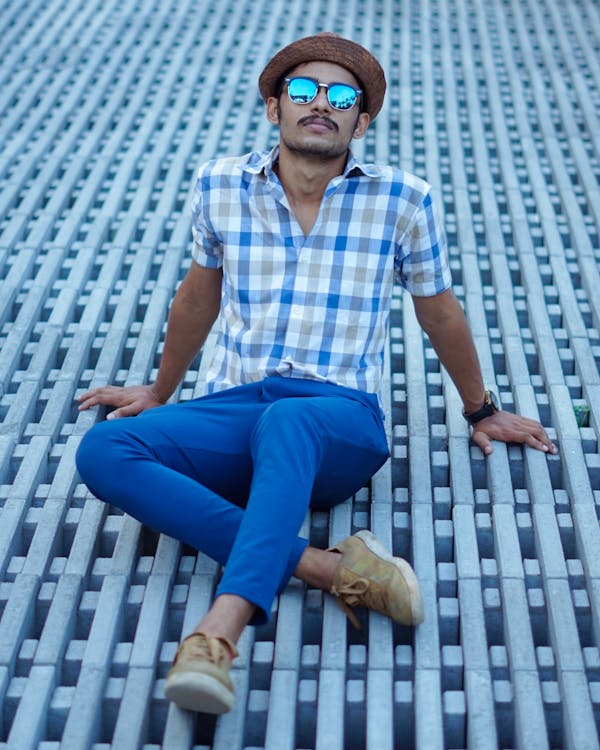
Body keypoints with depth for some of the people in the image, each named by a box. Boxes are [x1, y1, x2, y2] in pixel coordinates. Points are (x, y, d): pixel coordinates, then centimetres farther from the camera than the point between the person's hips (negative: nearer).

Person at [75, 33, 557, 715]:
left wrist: (481, 412, 28)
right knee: (102, 451, -27)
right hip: (232, 411, 3)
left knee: (286, 421, -40)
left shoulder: (402, 201, 3)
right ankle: (326, 567, -35)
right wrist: (160, 391, 33)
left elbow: (440, 315, 17)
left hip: (340, 420, -3)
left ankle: (220, 630, -53)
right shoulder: (220, 186, 8)